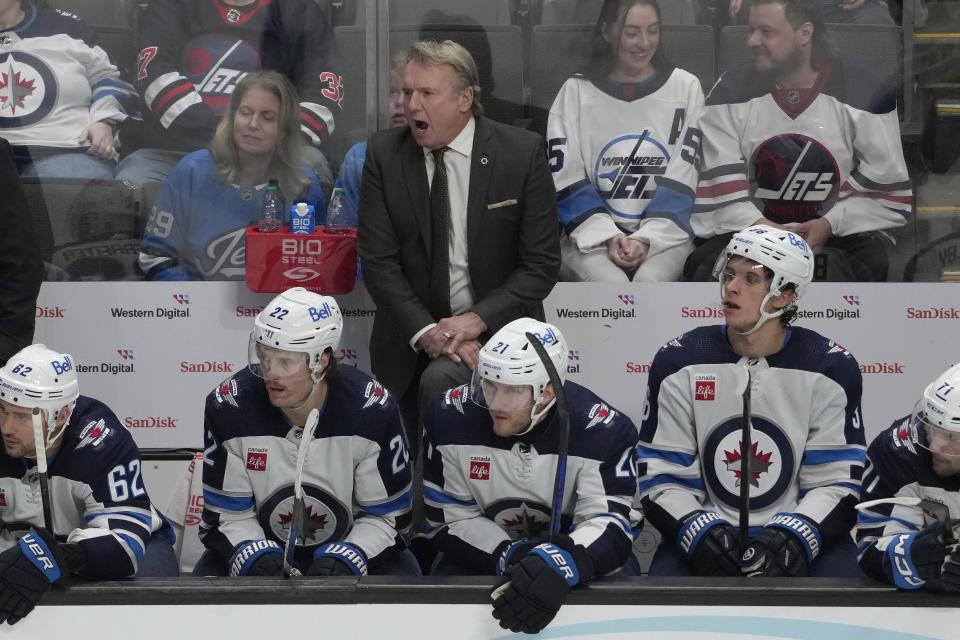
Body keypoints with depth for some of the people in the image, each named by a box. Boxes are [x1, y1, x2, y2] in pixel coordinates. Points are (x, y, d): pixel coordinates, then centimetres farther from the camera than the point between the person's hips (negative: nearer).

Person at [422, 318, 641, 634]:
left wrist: (559, 564, -53)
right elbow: (449, 520, -12)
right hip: (485, 554, 1)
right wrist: (509, 556, -30)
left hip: (571, 549, -1)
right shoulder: (450, 416, -18)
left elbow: (610, 525, -31)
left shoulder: (603, 430, -23)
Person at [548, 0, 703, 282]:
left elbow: (683, 178, 2)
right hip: (592, 234, 0)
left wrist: (646, 239, -11)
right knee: (611, 286, -32)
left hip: (664, 235, 0)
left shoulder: (685, 87, 8)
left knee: (650, 281, -33)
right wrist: (608, 236, -12)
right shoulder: (576, 92, 8)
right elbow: (567, 180, 2)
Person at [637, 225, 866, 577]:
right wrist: (700, 532, -19)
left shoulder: (831, 369, -2)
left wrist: (791, 539, -21)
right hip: (705, 531, 0)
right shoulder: (678, 363, 0)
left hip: (803, 538, 0)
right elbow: (661, 480, -1)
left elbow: (836, 483, -3)